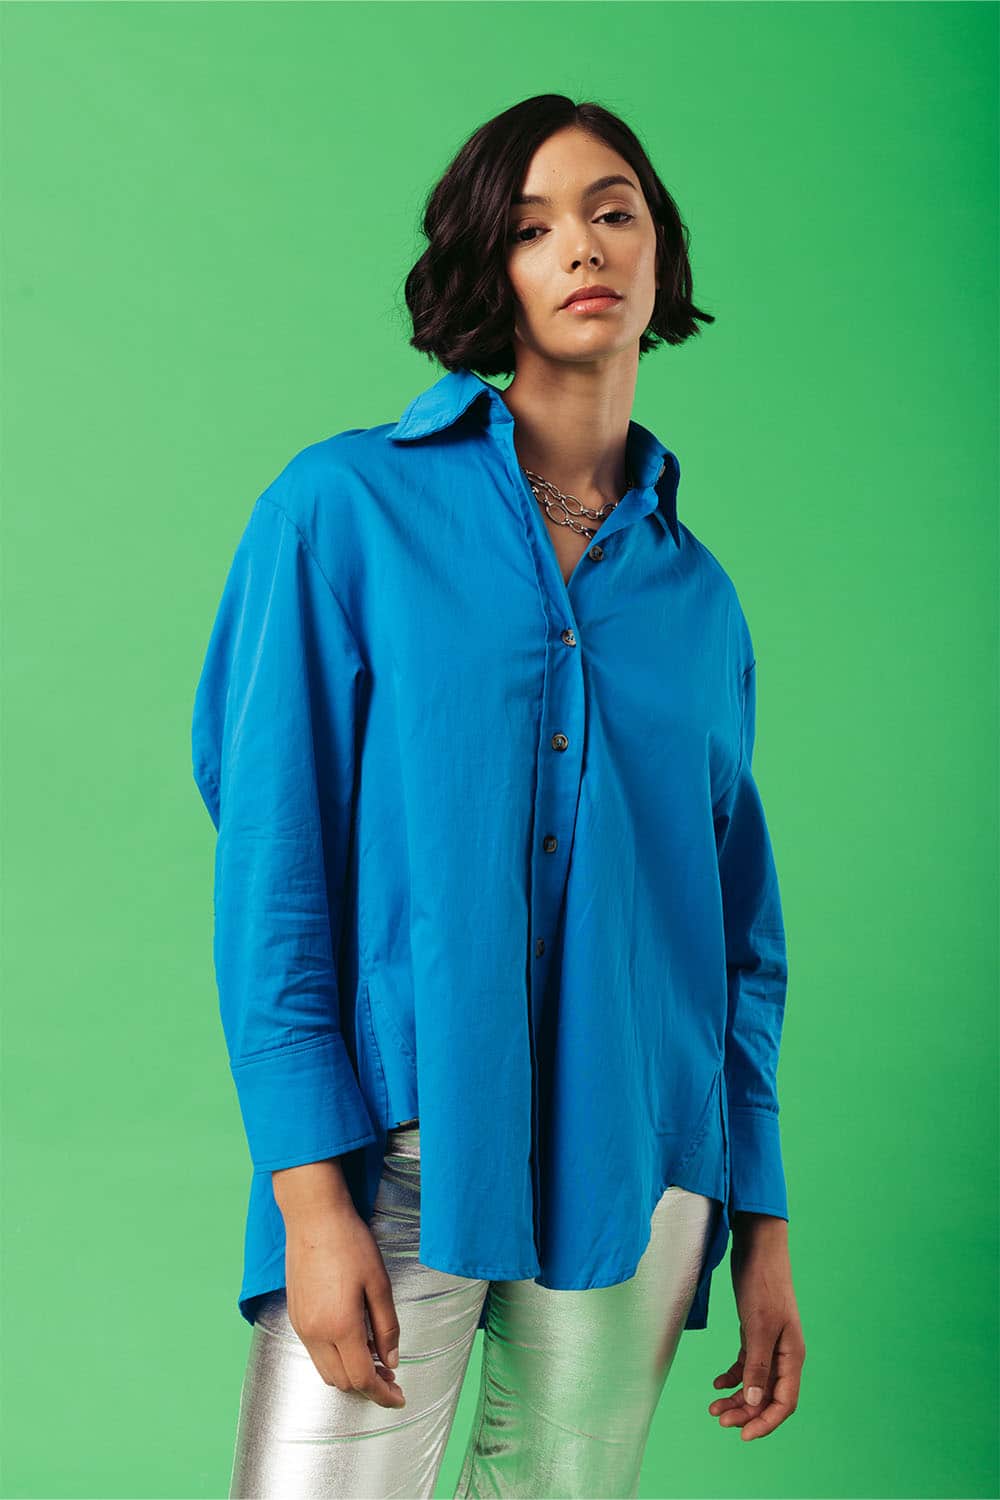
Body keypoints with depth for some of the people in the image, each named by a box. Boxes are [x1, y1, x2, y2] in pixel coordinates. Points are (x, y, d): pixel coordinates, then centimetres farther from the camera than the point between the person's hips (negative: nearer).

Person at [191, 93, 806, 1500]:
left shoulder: (697, 593, 10)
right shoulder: (349, 505, -2)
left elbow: (742, 925, 13)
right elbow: (269, 858, -7)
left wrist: (764, 1228, 10)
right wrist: (311, 1192, -14)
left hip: (637, 1171, 3)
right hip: (398, 1152, -3)